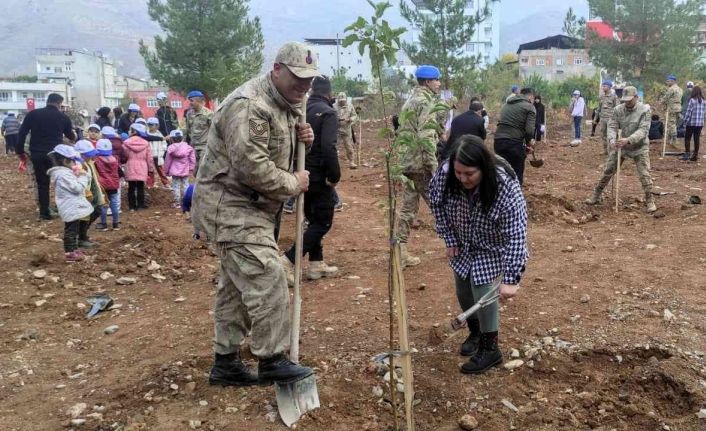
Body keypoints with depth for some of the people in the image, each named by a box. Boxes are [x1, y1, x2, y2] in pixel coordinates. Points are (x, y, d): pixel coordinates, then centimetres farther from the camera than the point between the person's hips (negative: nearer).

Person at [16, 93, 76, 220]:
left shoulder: (33, 114, 5)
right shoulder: (63, 117, 3)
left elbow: (22, 133, 1)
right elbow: (71, 136, 16)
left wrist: (20, 151, 8)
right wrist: (74, 136, 40)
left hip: (37, 154, 2)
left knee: (42, 183, 11)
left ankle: (44, 212, 10)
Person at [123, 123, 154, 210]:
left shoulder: (126, 143, -7)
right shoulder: (145, 143, 1)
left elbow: (124, 156, -5)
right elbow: (149, 158, 4)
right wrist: (150, 169, 13)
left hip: (130, 169, -1)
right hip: (142, 170, 1)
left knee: (131, 188, 6)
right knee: (140, 187, 9)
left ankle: (132, 206, 8)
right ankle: (141, 204, 9)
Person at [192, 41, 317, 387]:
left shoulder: (283, 104, 13)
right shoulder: (249, 105, -20)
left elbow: (278, 149, 23)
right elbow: (252, 168, -27)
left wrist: (302, 140, 1)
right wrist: (293, 185, -13)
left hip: (251, 207, 10)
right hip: (230, 207, -10)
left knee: (237, 284, 14)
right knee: (268, 281, -12)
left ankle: (226, 361, 24)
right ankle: (272, 361, 0)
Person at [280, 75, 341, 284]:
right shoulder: (327, 112, -14)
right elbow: (328, 147, -25)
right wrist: (334, 175, -18)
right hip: (319, 176, -8)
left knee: (314, 220, 19)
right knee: (323, 222, 0)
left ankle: (316, 264, 23)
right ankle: (288, 261, -9)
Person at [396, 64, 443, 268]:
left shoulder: (410, 101, 18)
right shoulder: (426, 102, -12)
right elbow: (426, 138, -21)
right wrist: (435, 168, -21)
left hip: (407, 163, 9)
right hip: (421, 164, -9)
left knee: (409, 207, 10)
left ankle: (400, 252, 8)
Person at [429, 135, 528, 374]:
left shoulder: (505, 186, -39)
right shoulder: (444, 173, -29)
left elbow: (516, 235, -36)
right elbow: (437, 204, -7)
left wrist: (511, 279, -37)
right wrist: (449, 239, -6)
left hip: (490, 246, -4)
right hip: (462, 243, 4)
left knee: (482, 289, -11)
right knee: (463, 289, 14)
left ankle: (490, 349, 9)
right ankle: (475, 332, 39)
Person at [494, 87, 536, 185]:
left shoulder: (507, 104, 24)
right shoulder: (529, 107, 3)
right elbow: (530, 130, -9)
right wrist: (528, 142, 12)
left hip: (498, 140, 6)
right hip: (514, 142, -6)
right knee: (517, 175, 6)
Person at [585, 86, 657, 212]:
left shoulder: (644, 110, -16)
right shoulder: (618, 110, -5)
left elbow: (643, 130, -24)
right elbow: (612, 126, -9)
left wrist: (628, 140, -40)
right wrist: (612, 139, -31)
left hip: (639, 147, -3)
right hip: (620, 145, 3)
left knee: (644, 174, -8)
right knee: (608, 171, 7)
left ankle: (650, 201, 6)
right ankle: (596, 196, 20)